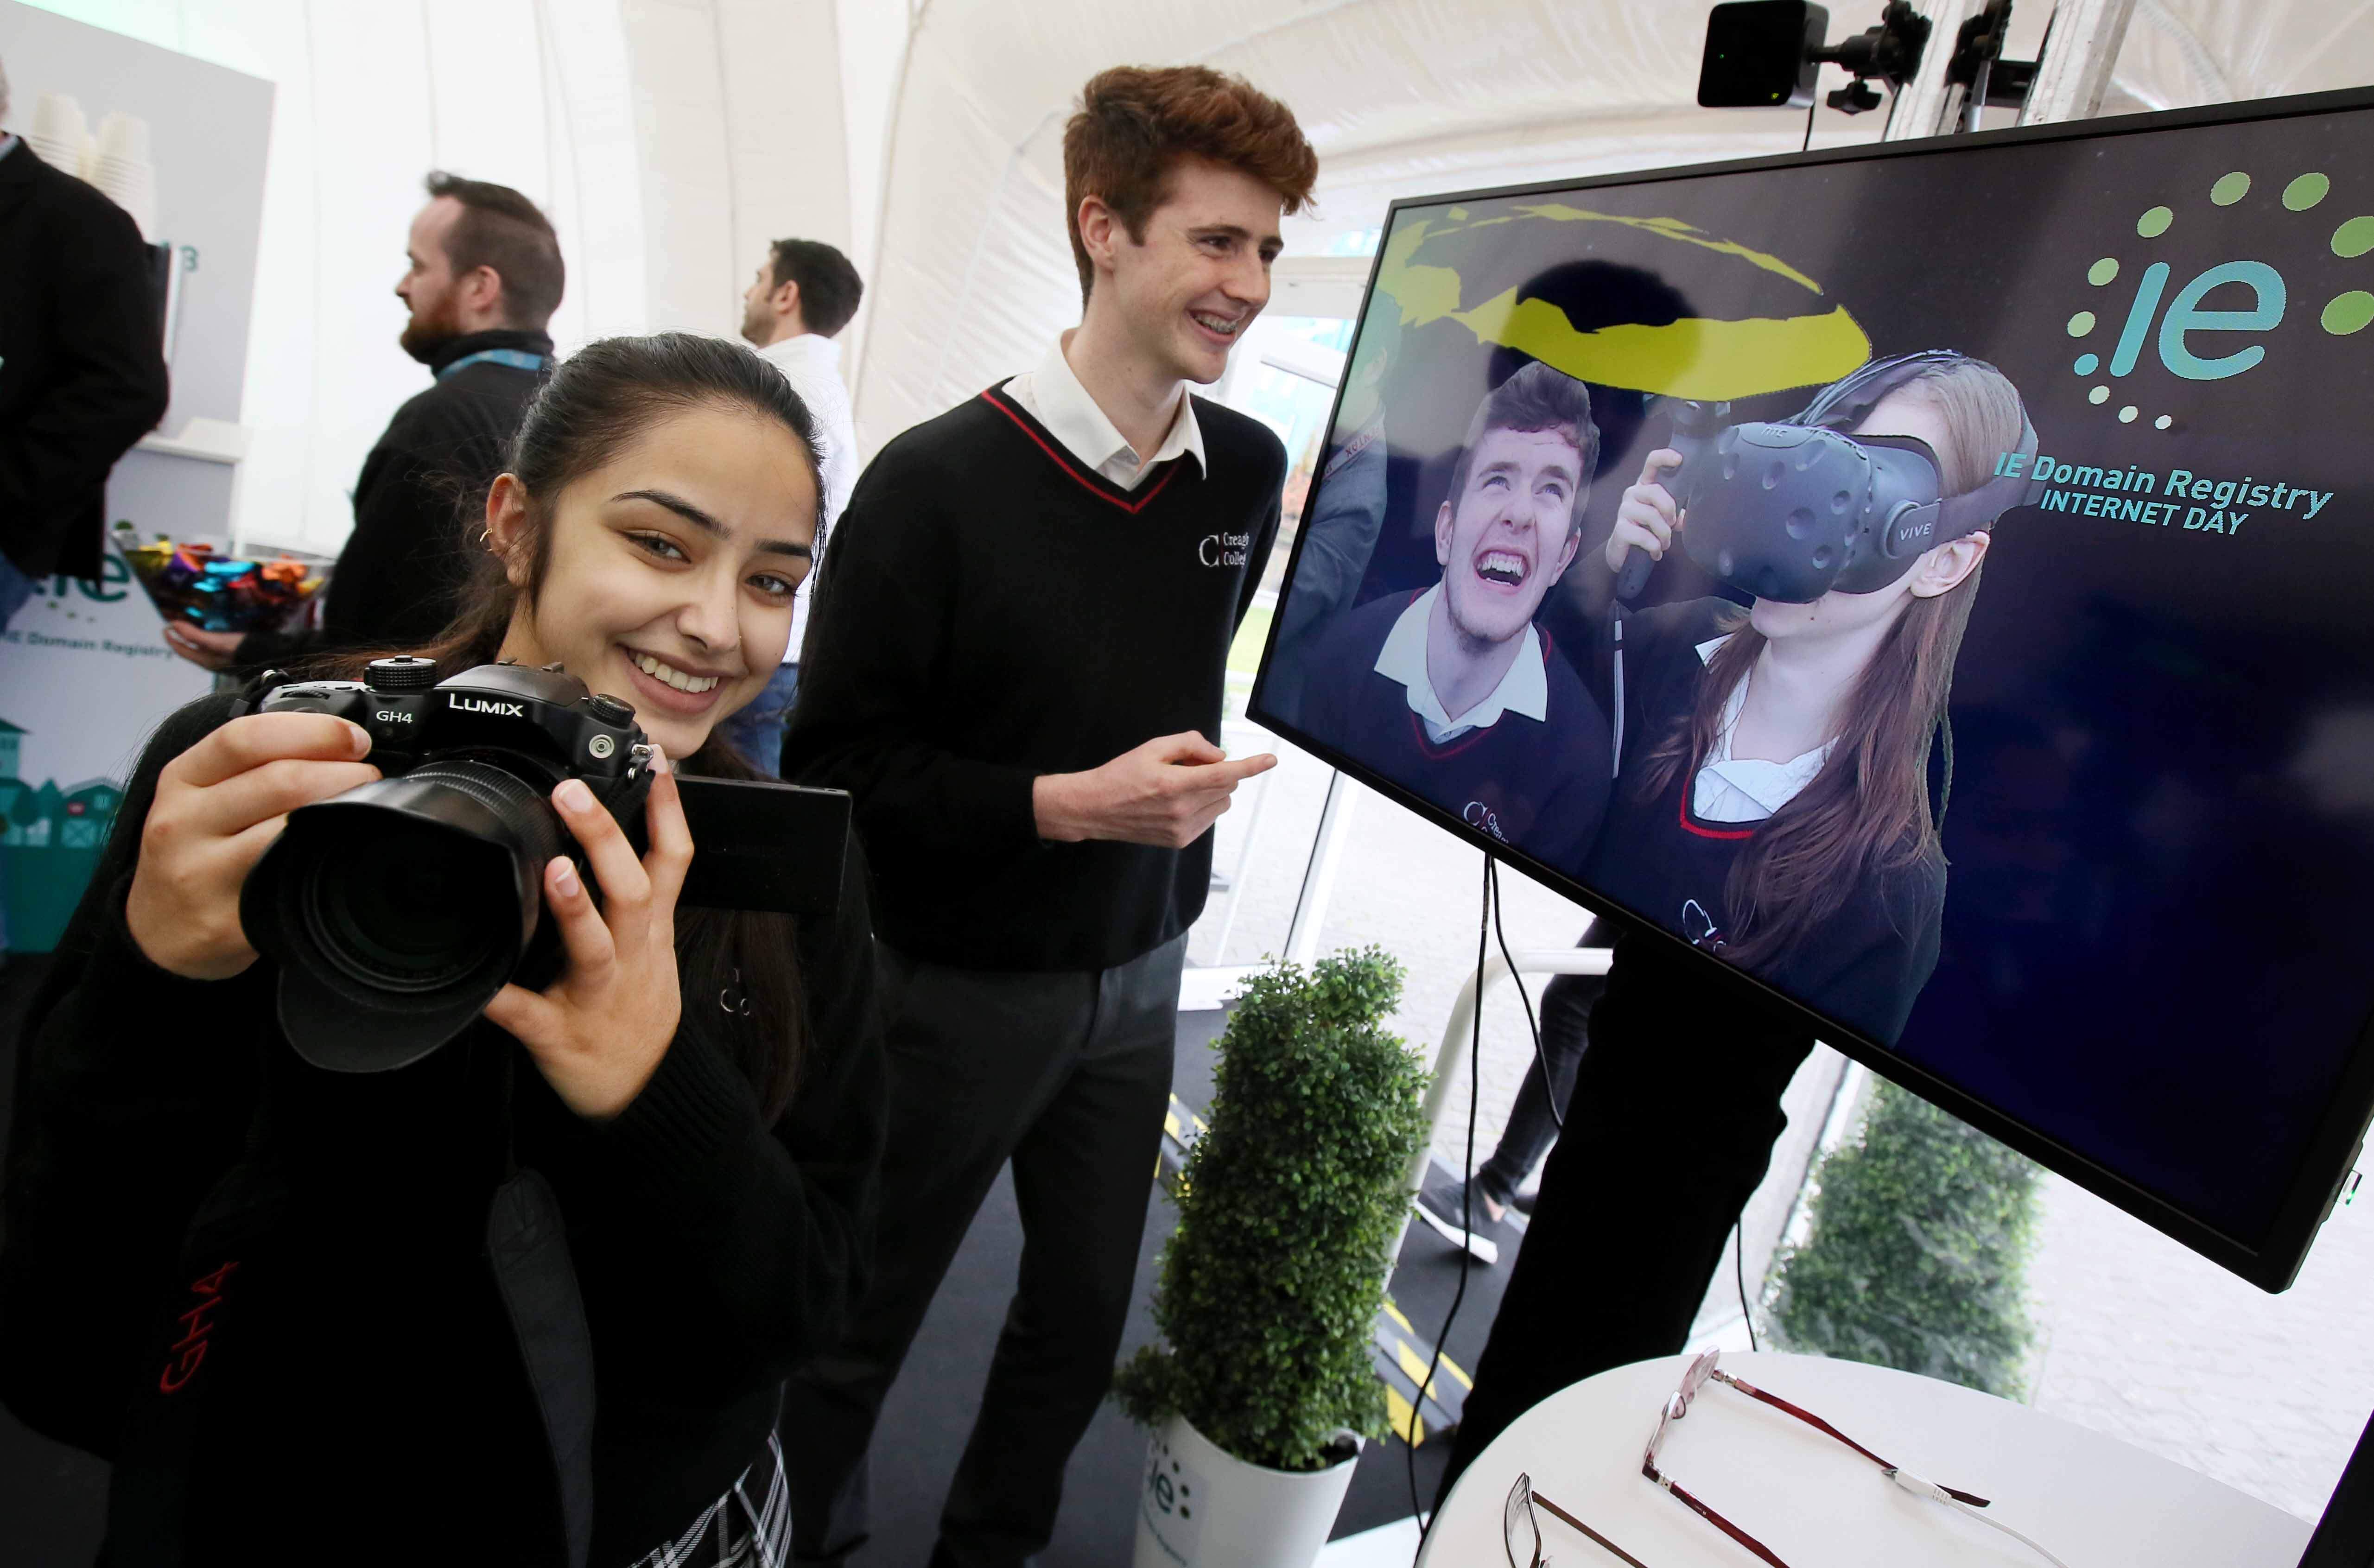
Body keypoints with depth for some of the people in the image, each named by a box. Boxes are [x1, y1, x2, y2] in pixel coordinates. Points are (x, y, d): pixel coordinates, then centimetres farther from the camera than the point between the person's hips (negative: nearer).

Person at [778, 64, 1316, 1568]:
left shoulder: (1251, 471, -2)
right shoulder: (938, 482, -18)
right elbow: (836, 761, -15)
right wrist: (1067, 805, -24)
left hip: (1138, 975, 5)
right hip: (957, 983, -4)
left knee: (1086, 1312, 18)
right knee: (857, 1328, 14)